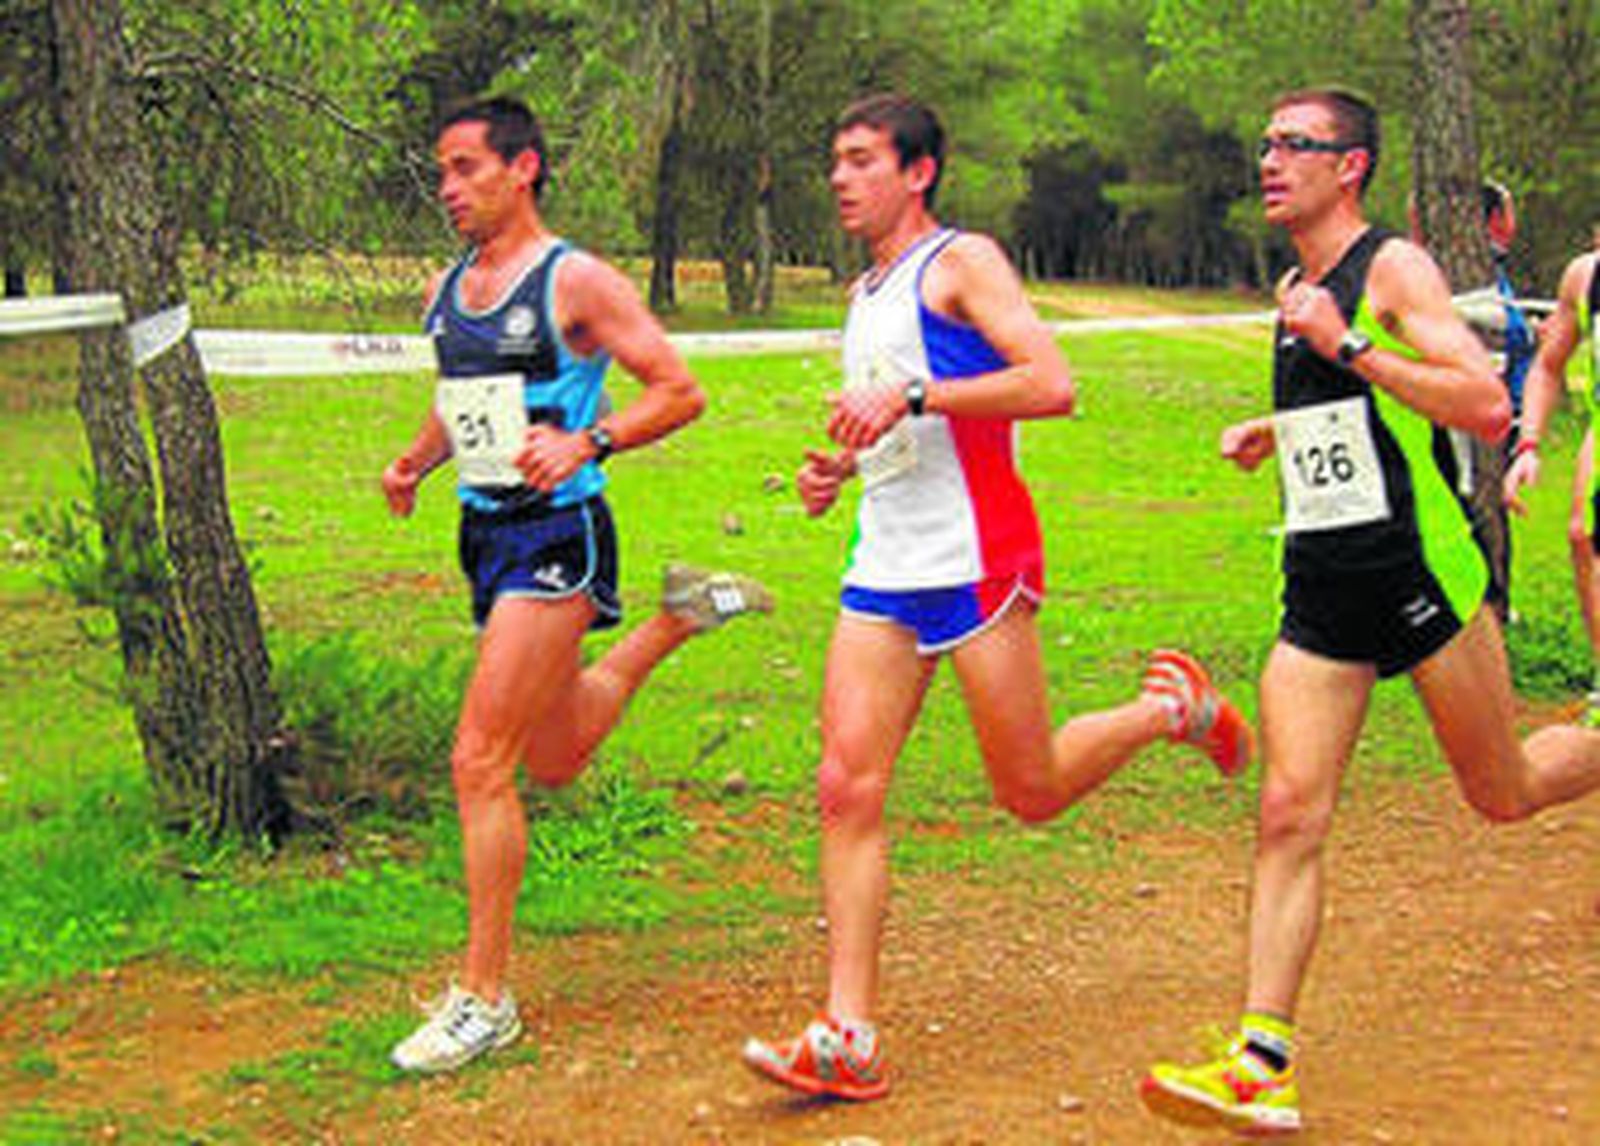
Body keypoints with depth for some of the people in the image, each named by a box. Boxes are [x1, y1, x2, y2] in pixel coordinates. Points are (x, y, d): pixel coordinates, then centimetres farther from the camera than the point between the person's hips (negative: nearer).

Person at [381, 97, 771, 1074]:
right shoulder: (448, 289, 11)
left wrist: (587, 442, -24)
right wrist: (418, 459, 6)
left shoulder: (578, 283, -10)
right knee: (554, 761, 20)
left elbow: (681, 391, -9)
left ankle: (485, 1000, -2)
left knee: (481, 763, -13)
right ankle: (679, 616, 39)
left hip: (556, 535, -8)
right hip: (487, 534, 8)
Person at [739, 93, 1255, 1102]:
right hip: (885, 569, 7)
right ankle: (848, 1038, -6)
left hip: (976, 561, -7)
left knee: (1033, 795, 2)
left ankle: (1173, 706, 29)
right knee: (848, 787, -6)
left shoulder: (962, 262, -5)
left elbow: (1051, 384, -19)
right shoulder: (866, 294, 19)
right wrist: (840, 467, 12)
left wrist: (910, 396, -22)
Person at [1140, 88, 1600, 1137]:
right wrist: (1274, 434, 13)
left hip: (1420, 567, -6)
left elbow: (1488, 405, -20)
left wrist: (1347, 349, -23)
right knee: (1289, 816, -5)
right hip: (1323, 589, 6)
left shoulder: (1394, 269, -8)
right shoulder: (1295, 292, 15)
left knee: (1504, 793, 9)